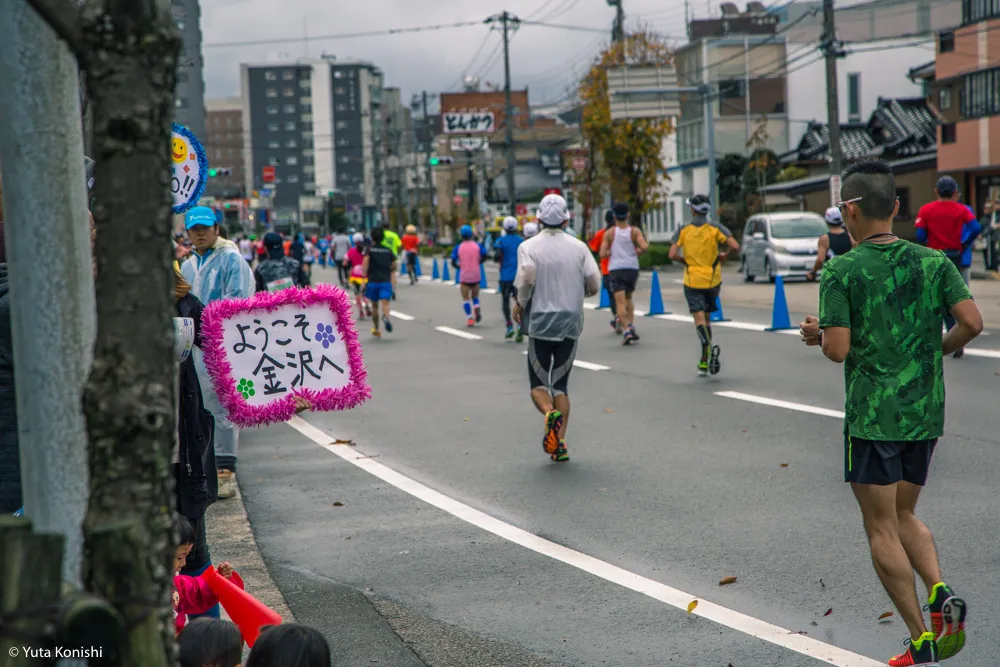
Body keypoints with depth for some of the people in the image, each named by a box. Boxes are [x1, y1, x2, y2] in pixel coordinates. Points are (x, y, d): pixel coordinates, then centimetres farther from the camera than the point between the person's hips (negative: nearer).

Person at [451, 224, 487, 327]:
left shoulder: (458, 247, -4)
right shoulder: (478, 245, -1)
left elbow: (453, 262, -8)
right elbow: (484, 256, -10)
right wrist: (477, 263, 6)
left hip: (464, 275, -2)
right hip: (476, 275, 2)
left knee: (466, 299, 7)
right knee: (475, 296, 17)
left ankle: (470, 318, -3)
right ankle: (476, 307, -14)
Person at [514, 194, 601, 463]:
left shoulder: (529, 246, -5)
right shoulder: (579, 247, 1)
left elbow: (527, 277, -21)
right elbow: (594, 284, -3)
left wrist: (520, 303, -4)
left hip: (540, 322, -2)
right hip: (571, 324, 2)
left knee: (538, 384, 9)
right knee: (561, 384, 12)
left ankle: (550, 413, -24)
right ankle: (560, 443, 0)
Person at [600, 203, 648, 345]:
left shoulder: (609, 233, -2)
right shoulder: (634, 231, -1)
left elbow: (602, 254, -7)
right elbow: (645, 247, -15)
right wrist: (638, 251, 5)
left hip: (615, 269, -2)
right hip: (632, 268, 2)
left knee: (620, 302, -7)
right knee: (628, 298, 22)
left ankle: (626, 330, -21)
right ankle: (631, 325, 10)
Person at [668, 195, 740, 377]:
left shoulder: (683, 230, -2)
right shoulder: (715, 228, -2)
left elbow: (672, 254, -10)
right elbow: (734, 246, -13)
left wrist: (684, 260, 9)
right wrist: (724, 254, 7)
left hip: (692, 280, -2)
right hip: (713, 279, 2)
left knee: (699, 318, -6)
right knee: (706, 317, 14)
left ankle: (708, 347, -34)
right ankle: (704, 362, 14)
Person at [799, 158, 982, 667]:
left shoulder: (841, 272, -10)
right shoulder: (933, 262, 2)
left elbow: (838, 350, -16)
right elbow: (971, 322, -8)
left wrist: (818, 334, 6)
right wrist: (938, 348, 11)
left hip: (872, 415, -5)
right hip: (925, 413, 5)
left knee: (881, 528, 5)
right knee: (903, 516, 22)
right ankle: (941, 594, -2)